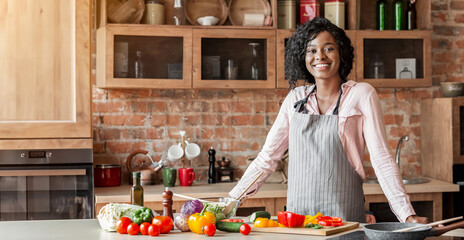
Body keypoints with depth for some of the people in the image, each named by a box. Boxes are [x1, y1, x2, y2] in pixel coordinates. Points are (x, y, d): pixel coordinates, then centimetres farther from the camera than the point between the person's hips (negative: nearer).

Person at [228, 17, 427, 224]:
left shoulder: (361, 94, -2)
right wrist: (232, 199, 3)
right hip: (298, 214, 3)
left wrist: (408, 214, -14)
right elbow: (267, 157, 10)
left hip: (344, 215, -3)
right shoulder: (295, 98, 8)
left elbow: (382, 159, -6)